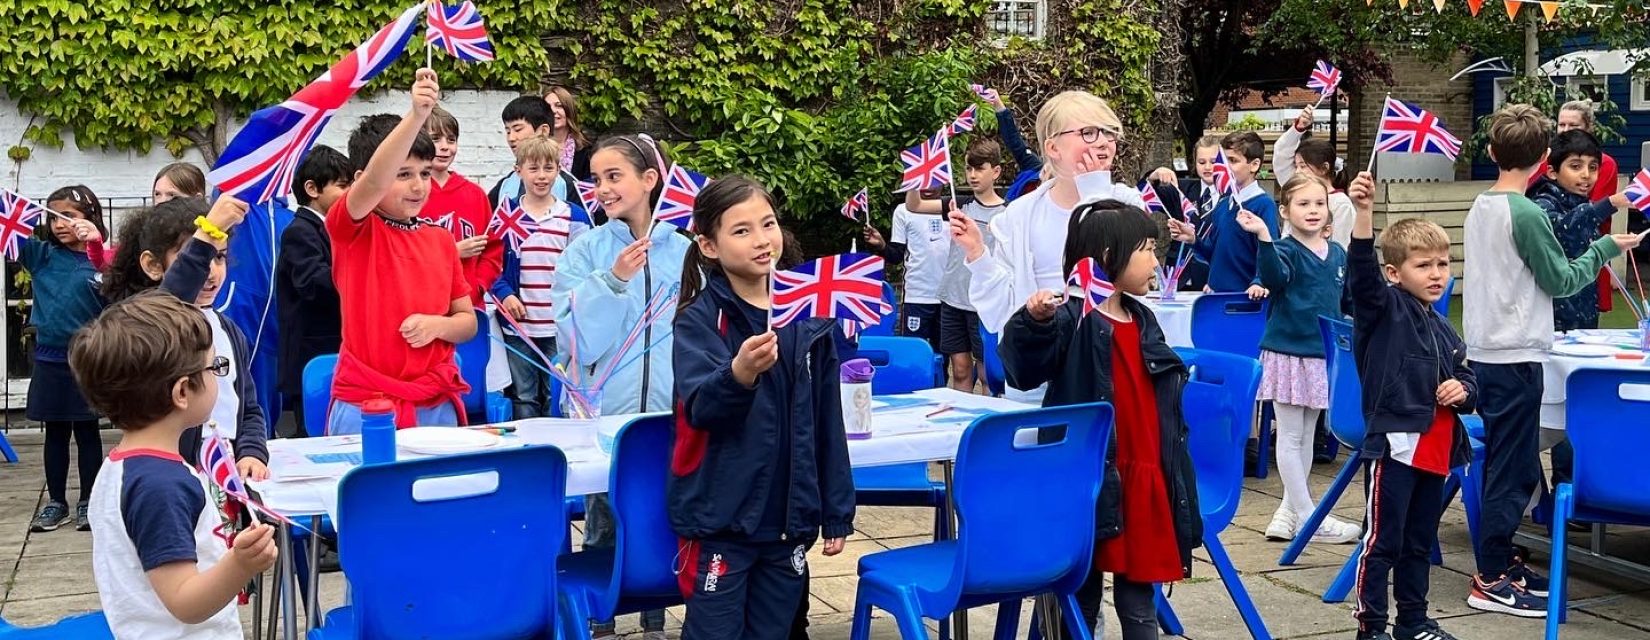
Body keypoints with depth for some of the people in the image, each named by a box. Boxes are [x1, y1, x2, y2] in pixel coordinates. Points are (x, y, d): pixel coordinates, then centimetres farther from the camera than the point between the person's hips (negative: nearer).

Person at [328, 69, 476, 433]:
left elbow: (468, 321, 14)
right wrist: (417, 115, -37)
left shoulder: (441, 240, 10)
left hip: (436, 406, 4)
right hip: (364, 407, -4)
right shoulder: (352, 230, -3)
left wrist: (439, 325, -9)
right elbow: (375, 181, -25)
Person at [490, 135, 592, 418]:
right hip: (518, 324, 1)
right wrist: (504, 294, -9)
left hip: (560, 325, 0)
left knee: (556, 395, 6)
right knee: (524, 397, 8)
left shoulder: (574, 216, 3)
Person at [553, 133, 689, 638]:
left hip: (671, 413, 2)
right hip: (605, 412, -1)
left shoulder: (684, 251, 2)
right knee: (603, 529, 8)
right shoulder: (585, 251, -4)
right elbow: (577, 341, -11)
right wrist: (611, 282, -21)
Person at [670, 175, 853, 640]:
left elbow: (828, 422, 9)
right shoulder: (699, 319, -9)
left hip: (787, 519, 4)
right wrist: (738, 373, -46)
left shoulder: (809, 315, 4)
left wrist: (837, 511, 10)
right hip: (719, 518, -4)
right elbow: (700, 406, -25)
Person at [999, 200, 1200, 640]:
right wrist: (1034, 324, -44)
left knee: (1139, 604, 11)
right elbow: (1024, 373, -26)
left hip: (1146, 482, 6)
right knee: (1081, 600, 7)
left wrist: (1173, 474, 18)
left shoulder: (1143, 321, 12)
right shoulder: (1072, 318, -11)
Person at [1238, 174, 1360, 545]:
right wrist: (1263, 237, -46)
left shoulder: (1338, 254, 8)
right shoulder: (1285, 251, -10)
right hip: (1288, 352, -7)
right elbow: (1273, 276, -33)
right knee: (1291, 437, 1)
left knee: (1307, 436, 13)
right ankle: (1307, 518, 6)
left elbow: (1344, 303, 18)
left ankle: (1289, 511, 23)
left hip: (1324, 354, 7)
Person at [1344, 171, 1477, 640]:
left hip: (1436, 449, 7)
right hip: (1394, 443, -7)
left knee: (1419, 543, 18)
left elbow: (1468, 381, 26)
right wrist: (1363, 211, -40)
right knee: (1383, 542, -1)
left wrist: (1462, 391, 0)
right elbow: (1361, 271, -25)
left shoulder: (1445, 331, 14)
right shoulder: (1384, 309, -6)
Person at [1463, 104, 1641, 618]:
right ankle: (1491, 581, 3)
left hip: (1484, 353, 8)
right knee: (1513, 470, -1)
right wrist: (1606, 248, 4)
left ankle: (1499, 561, 26)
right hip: (1516, 358, -8)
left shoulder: (1480, 208, 8)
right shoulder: (1527, 214, -16)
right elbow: (1560, 281, -9)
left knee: (1505, 465, 17)